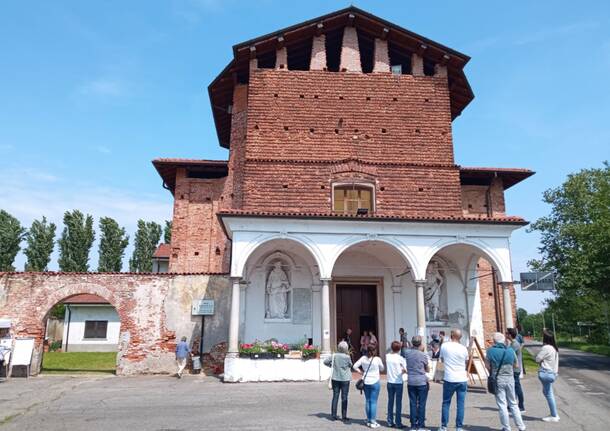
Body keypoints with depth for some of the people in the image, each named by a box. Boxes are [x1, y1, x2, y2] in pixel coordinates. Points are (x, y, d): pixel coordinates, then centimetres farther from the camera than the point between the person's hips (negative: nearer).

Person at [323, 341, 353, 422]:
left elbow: (325, 361, -3)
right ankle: (344, 417, 10)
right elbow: (350, 365, 2)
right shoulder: (347, 357, -14)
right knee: (344, 398, 6)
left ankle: (333, 415, 16)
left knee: (335, 396, 11)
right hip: (345, 379, -3)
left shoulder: (334, 356, -6)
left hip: (335, 378, 3)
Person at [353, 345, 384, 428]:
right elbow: (382, 369, 1)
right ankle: (373, 422, 6)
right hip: (375, 382, -4)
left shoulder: (363, 358, -3)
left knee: (367, 401, 13)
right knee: (373, 402, 2)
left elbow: (355, 366, -3)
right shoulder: (377, 359, -13)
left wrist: (360, 371, 8)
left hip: (366, 382, 4)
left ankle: (368, 421, 22)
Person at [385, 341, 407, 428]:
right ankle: (398, 423, 8)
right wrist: (402, 371, 5)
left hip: (390, 382, 4)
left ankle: (390, 422, 17)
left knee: (390, 402, 12)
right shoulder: (400, 358, -14)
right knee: (398, 403, 5)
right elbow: (405, 370, -14)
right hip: (398, 382, -4)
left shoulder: (387, 356, -3)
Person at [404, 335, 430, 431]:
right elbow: (428, 370, 3)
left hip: (411, 382, 3)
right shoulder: (423, 355, -10)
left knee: (412, 404, 7)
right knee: (421, 404, 4)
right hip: (422, 382, -3)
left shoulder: (408, 353, -3)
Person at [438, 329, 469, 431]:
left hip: (449, 379, -1)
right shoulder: (463, 348, -3)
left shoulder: (444, 346, -5)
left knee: (446, 403, 10)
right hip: (462, 379, 1)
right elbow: (466, 363, 13)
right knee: (461, 404, 7)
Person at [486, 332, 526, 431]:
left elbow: (488, 365, -5)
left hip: (498, 379, -3)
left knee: (502, 405, 5)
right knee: (513, 404, 17)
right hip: (510, 378, 3)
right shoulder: (511, 350, -1)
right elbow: (515, 364, 9)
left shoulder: (491, 351, -10)